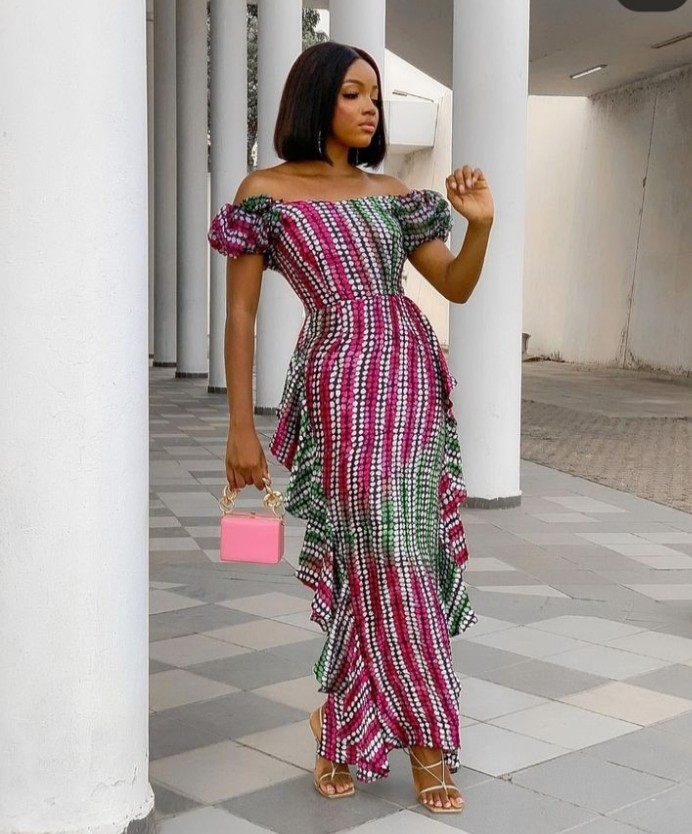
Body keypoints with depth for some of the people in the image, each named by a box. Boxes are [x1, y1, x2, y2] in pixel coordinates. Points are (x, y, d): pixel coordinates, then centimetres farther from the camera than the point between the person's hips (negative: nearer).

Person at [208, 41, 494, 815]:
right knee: (387, 558, -2)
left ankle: (347, 727, 18)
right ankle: (427, 737, 13)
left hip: (412, 375, 5)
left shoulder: (392, 193, 12)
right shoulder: (266, 191, -1)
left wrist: (480, 225, -9)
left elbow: (457, 286, 11)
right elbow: (240, 312, -3)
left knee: (388, 557, 4)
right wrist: (241, 427, -7)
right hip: (341, 384, -4)